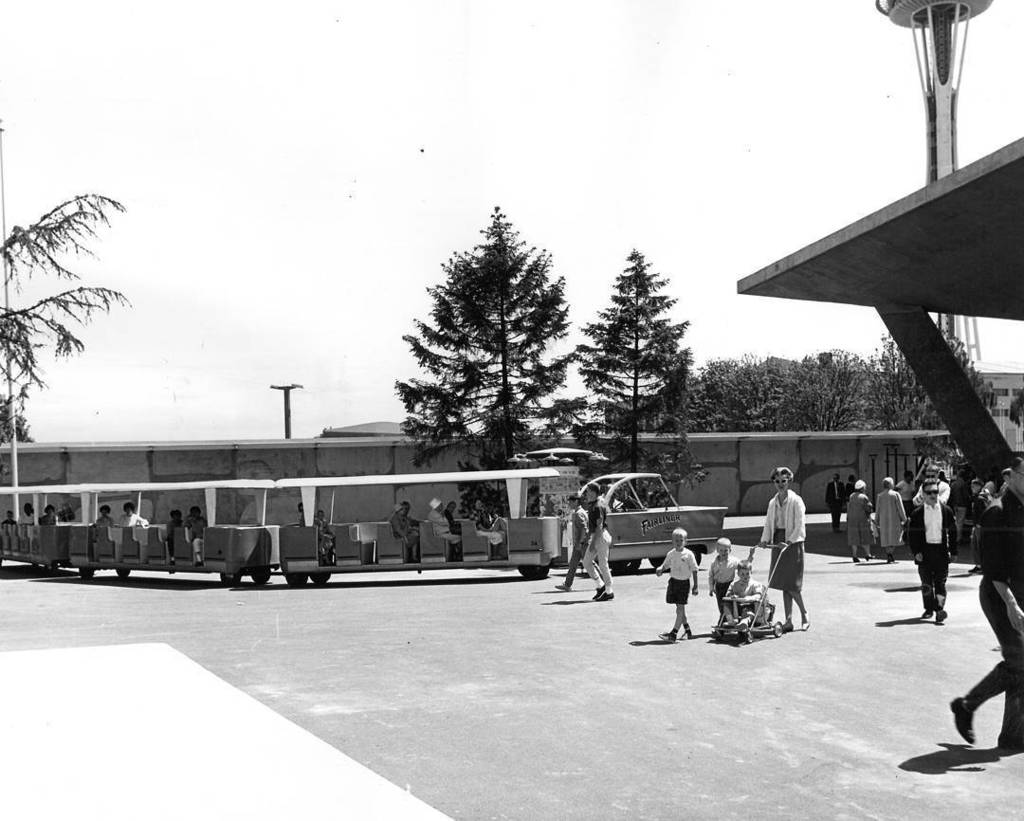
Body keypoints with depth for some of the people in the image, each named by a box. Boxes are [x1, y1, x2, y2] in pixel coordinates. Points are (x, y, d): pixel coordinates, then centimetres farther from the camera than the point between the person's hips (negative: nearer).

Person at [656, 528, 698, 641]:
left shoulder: (688, 554, -9)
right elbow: (665, 565, 14)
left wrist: (695, 586, -6)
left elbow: (694, 570, -5)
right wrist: (660, 570, -10)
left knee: (680, 607, -6)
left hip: (684, 582, -5)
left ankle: (673, 633, -8)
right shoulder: (671, 554, 3)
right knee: (679, 607, 11)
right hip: (673, 580, 5)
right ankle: (687, 629, 28)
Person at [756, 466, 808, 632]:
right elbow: (768, 523, 12)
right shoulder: (773, 502, 12)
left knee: (792, 584, -8)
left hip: (793, 543, -6)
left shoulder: (796, 501, -7)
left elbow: (799, 525, -12)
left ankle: (805, 616, 12)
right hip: (778, 543, 6)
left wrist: (789, 542, -22)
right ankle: (789, 620, 11)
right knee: (783, 584, 6)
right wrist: (765, 539, -5)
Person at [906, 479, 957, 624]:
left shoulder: (946, 511, 4)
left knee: (940, 581, -5)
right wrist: (916, 552, -6)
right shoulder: (917, 513, 2)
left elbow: (952, 532, 8)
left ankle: (940, 608, -9)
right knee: (926, 582, 5)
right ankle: (929, 609, 17)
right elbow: (911, 534, 3)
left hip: (941, 550, 0)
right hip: (925, 550, 0)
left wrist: (953, 551, 5)